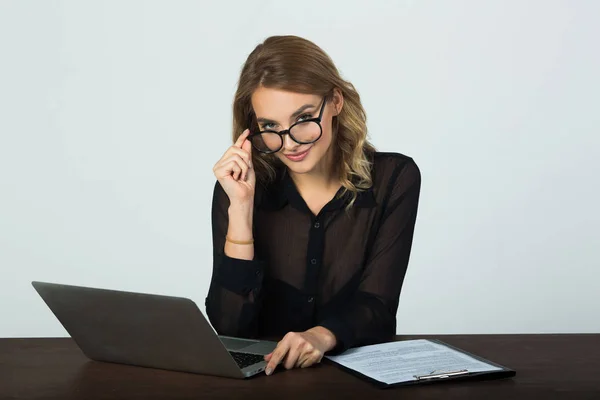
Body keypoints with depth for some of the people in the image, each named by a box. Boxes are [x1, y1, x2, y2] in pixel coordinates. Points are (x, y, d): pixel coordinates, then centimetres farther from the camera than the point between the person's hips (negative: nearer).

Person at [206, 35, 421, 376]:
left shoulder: (394, 179, -3)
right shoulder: (240, 186, -3)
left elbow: (377, 307, -10)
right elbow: (230, 328, -10)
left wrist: (322, 336, -30)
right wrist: (240, 208, -17)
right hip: (264, 374, 0)